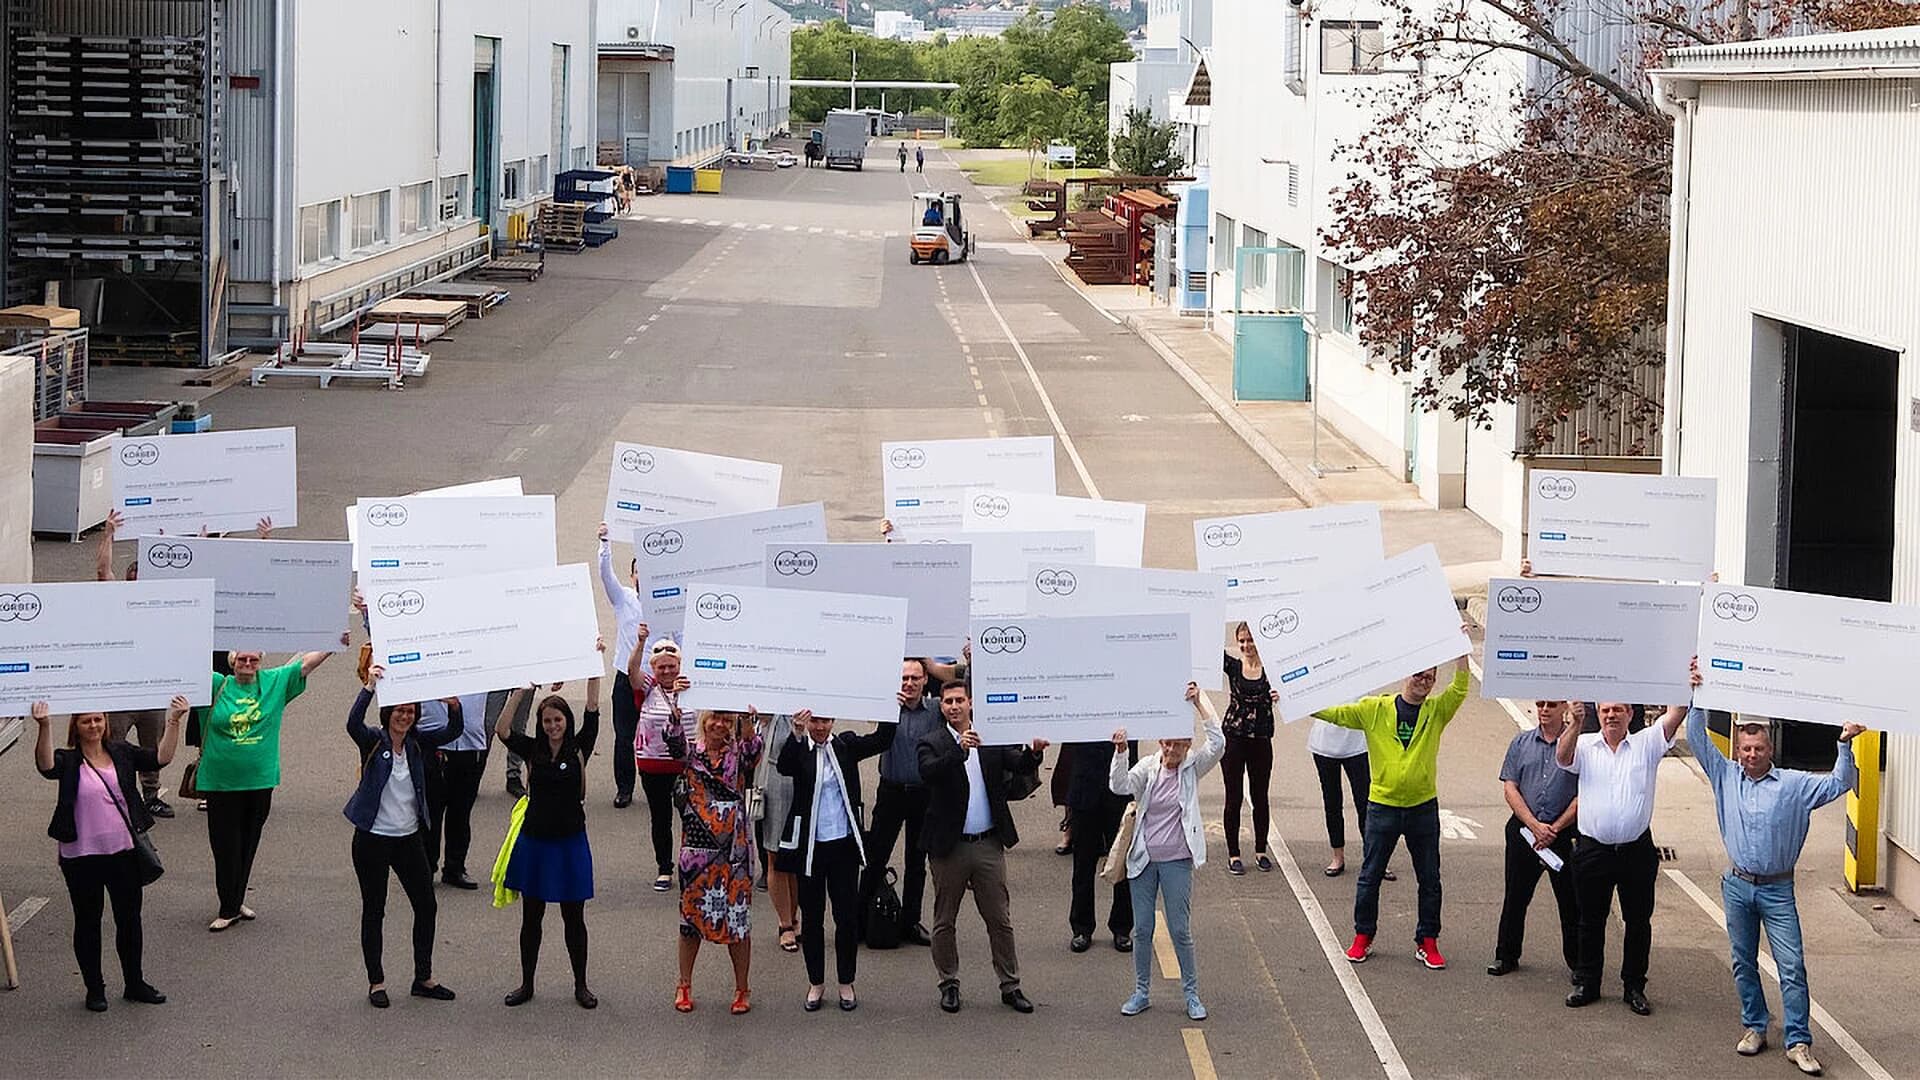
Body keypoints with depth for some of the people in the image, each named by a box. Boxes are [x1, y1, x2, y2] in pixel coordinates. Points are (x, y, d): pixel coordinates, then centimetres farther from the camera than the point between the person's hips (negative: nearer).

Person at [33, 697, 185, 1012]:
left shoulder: (121, 754, 4)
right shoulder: (68, 761, -6)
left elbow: (160, 757, -5)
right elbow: (46, 765, -27)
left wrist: (174, 722, -17)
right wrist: (44, 727, -42)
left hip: (124, 852, 3)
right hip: (81, 857, -3)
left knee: (129, 920, 13)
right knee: (87, 922, 8)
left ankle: (134, 983, 27)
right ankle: (94, 989, 20)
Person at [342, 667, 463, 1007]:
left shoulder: (418, 743, 3)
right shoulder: (373, 741, -8)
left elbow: (454, 731, -10)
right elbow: (353, 724, -29)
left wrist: (454, 705, -30)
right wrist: (369, 687, -40)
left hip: (409, 838, 5)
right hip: (372, 839, -5)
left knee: (426, 905, 8)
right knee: (373, 911, 5)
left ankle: (424, 978, 21)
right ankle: (376, 982, 13)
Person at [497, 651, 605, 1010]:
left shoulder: (579, 748, -1)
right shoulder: (532, 749, 1)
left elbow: (592, 711, -9)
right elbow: (501, 729, -13)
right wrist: (519, 692, -20)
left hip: (570, 842, -1)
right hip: (535, 841, 1)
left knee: (573, 917, 6)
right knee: (531, 916, 10)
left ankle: (581, 986, 16)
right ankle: (526, 984, 20)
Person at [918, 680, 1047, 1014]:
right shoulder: (933, 744, -4)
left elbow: (1019, 765, -8)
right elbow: (928, 773, -23)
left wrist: (1034, 751, -30)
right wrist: (960, 751, -36)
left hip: (988, 845, 2)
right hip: (949, 848, -2)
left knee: (1000, 920, 7)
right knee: (944, 921, 8)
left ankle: (1010, 986, 14)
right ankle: (949, 984, 21)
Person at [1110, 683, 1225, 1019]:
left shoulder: (1192, 768, -3)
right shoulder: (1148, 768, 0)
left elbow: (1218, 744, -19)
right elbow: (1119, 786, -16)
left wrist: (1200, 704, -24)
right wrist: (1121, 751, -30)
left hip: (1177, 860, -2)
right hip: (1143, 859, 2)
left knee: (1180, 929, 1)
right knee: (1142, 929, 7)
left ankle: (1191, 993, 14)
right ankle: (1141, 992, 20)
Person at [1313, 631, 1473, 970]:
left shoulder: (1436, 711, 0)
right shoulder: (1376, 709, -2)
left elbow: (1460, 688, -13)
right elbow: (1335, 714, -3)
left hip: (1423, 807, 1)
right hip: (1382, 805, -1)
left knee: (1429, 879, 7)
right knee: (1370, 876, 7)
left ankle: (1427, 942, 17)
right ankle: (1363, 937, 21)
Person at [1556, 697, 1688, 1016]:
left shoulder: (1646, 744, 3)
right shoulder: (1585, 745, 3)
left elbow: (1675, 717, -9)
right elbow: (1562, 756, -16)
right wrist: (1576, 723, -32)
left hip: (1636, 850, 0)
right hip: (1593, 850, 0)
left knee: (1638, 922, 6)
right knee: (1591, 920, 10)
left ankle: (1634, 987, 17)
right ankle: (1587, 983, 21)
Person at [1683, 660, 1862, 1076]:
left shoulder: (1794, 784, 0)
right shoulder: (1726, 777, 6)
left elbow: (1839, 784, 0)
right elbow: (1697, 740, 5)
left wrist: (1844, 746, -14)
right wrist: (1697, 697, -3)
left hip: (1777, 890, -2)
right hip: (1738, 885, 2)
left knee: (1792, 966, -7)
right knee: (1743, 964, 10)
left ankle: (1798, 1042, -5)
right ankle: (1754, 1027, 24)